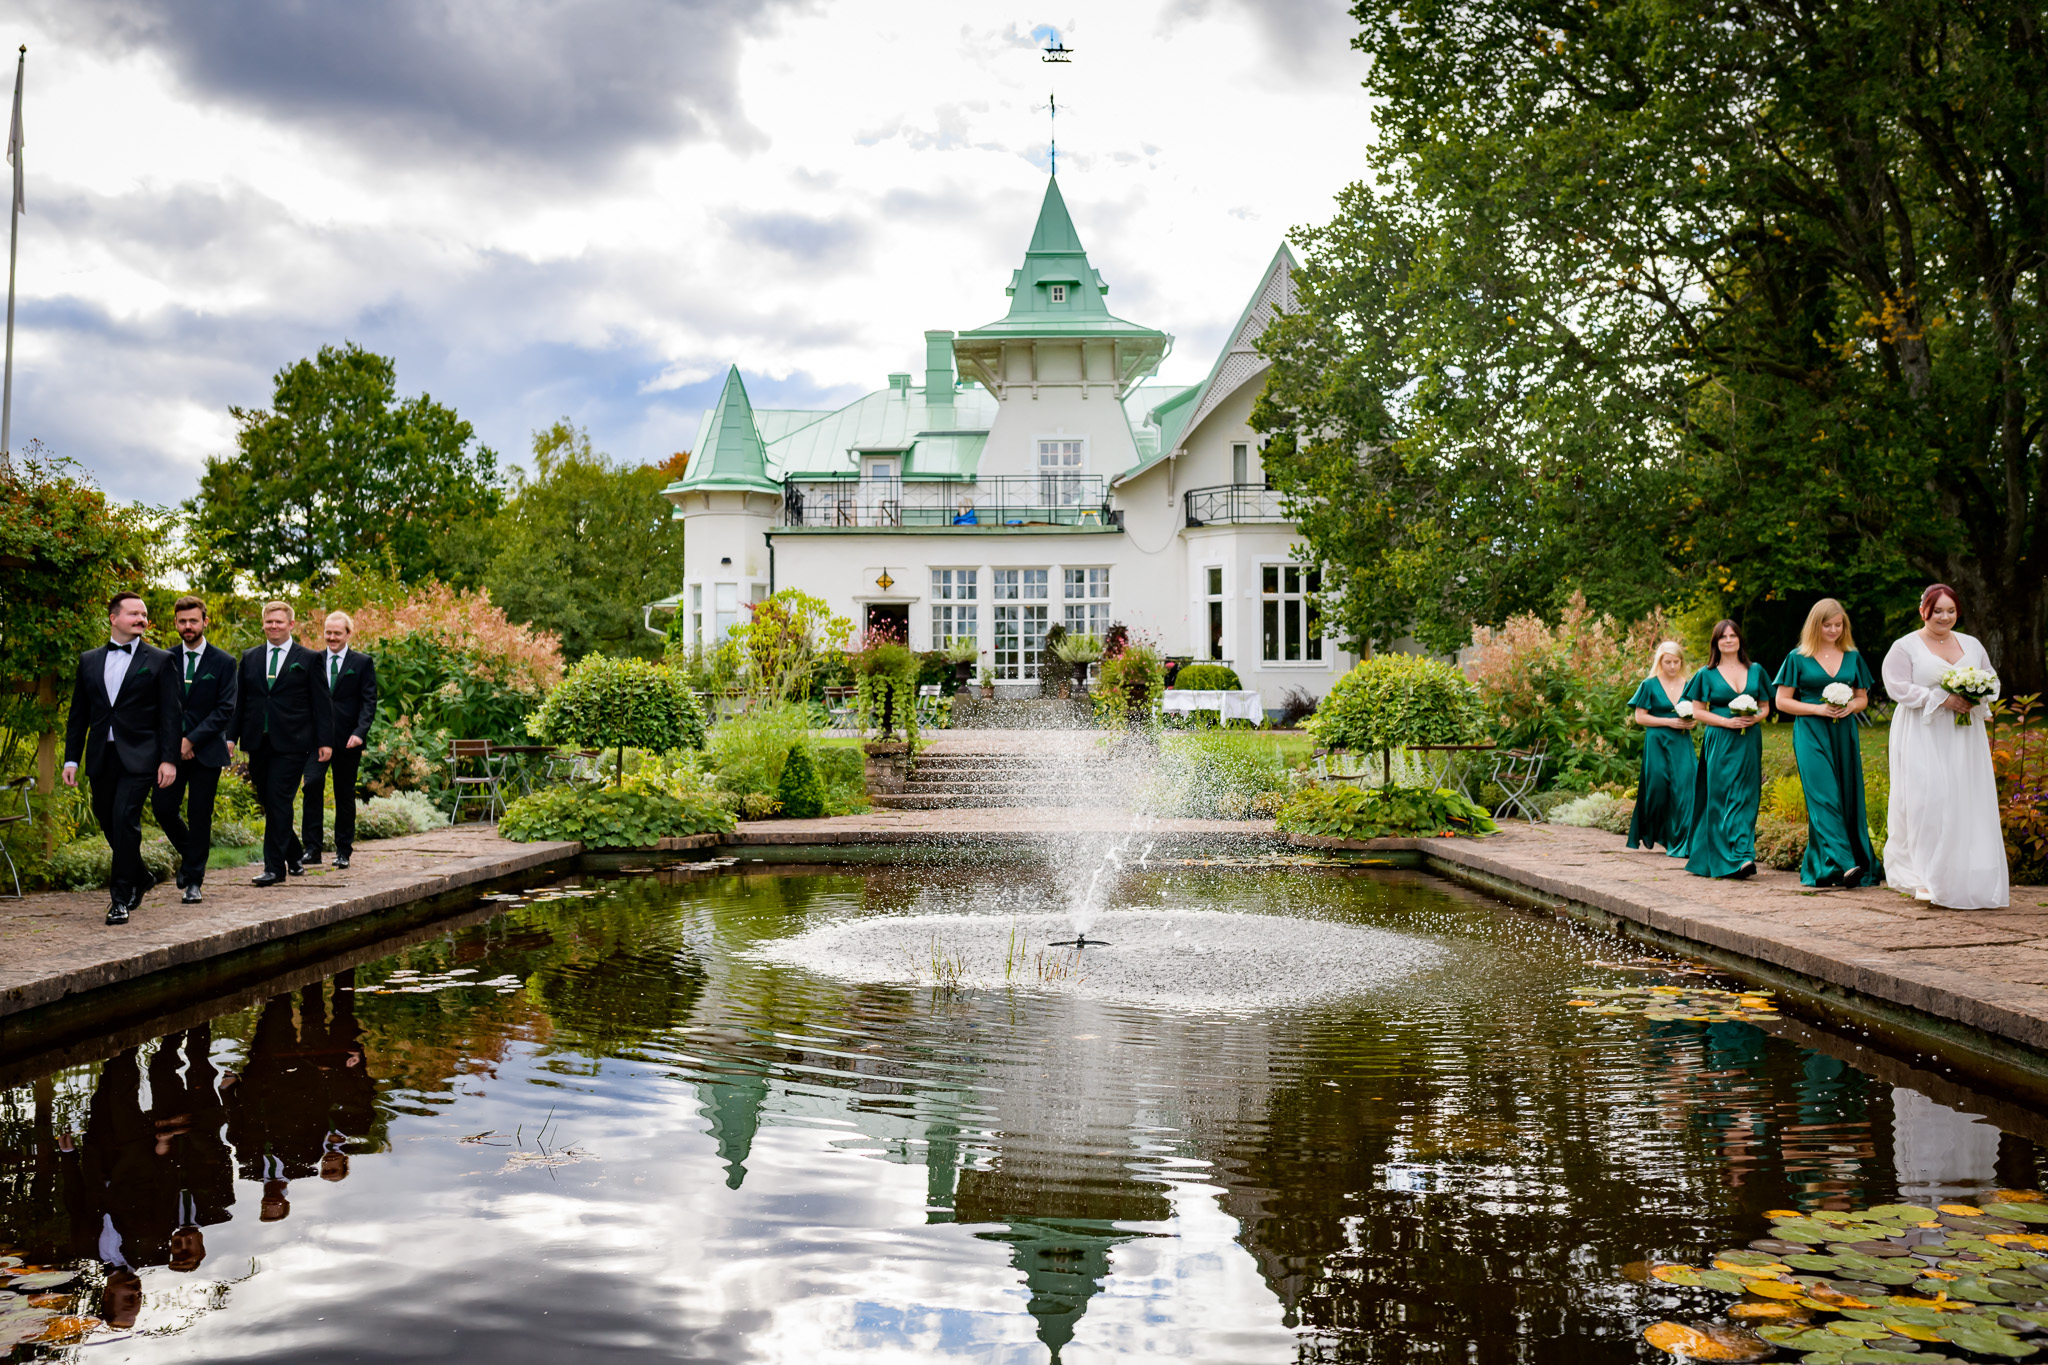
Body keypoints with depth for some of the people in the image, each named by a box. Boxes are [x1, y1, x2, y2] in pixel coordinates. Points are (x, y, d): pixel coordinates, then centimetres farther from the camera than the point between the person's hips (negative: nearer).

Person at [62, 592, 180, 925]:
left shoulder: (160, 660, 3)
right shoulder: (89, 661, 13)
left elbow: (169, 715, -1)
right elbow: (78, 714, 14)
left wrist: (168, 759, -9)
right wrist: (71, 758, 8)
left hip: (138, 757, -4)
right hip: (100, 758, 4)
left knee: (124, 819, -13)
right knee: (107, 821, 10)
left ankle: (122, 897, -6)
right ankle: (140, 877, 31)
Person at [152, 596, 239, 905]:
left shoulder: (223, 662, 0)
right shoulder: (165, 659, 7)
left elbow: (225, 709, -6)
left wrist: (193, 740, -14)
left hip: (206, 750, -2)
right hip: (171, 748, 2)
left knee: (200, 814, -1)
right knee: (162, 806, -5)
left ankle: (193, 880, 7)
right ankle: (189, 854, 23)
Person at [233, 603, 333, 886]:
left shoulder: (308, 659, 3)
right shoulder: (249, 657, 14)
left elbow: (322, 703, 1)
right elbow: (239, 699, 14)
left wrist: (325, 741, -6)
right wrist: (232, 736, 6)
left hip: (291, 743, -5)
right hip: (258, 743, 5)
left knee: (279, 800, -9)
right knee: (267, 801, 8)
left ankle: (275, 867, -6)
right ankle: (294, 856, 24)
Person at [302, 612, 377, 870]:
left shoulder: (363, 663, 4)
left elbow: (369, 701, -1)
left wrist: (359, 732, -15)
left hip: (347, 739, -1)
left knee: (345, 795, 6)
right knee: (312, 784, -15)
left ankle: (343, 851, 15)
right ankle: (312, 848, -10)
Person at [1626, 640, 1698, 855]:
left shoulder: (1687, 686, 10)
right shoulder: (1650, 685, 0)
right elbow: (1640, 717, -3)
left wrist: (1692, 722, -5)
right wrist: (1669, 721, -12)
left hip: (1682, 743, 3)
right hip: (1657, 744, -3)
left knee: (1683, 788, -8)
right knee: (1657, 787, -1)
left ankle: (1680, 843, -6)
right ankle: (1648, 835, 21)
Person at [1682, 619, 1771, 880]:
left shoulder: (1756, 670, 11)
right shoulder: (1707, 674, 3)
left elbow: (1765, 706, 16)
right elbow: (1697, 711, 1)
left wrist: (1756, 717, -7)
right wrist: (1728, 722, -12)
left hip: (1749, 743, 2)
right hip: (1720, 743, -2)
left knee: (1745, 798, -2)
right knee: (1722, 798, -7)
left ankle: (1744, 855, -3)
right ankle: (1736, 858, -8)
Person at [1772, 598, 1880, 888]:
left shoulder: (1852, 657, 12)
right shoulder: (1798, 658, 2)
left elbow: (1863, 698, 17)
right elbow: (1782, 701, 1)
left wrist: (1851, 706, -6)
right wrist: (1818, 708, -11)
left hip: (1844, 735, 4)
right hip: (1811, 734, -4)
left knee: (1848, 797, 2)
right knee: (1825, 797, -15)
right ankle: (1842, 864, -22)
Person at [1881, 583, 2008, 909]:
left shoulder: (1971, 645, 15)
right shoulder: (1905, 647, -1)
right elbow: (1898, 687, -11)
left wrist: (1975, 698, -5)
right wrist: (1942, 699, -18)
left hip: (1965, 738, 5)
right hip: (1924, 739, -5)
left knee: (1970, 803, 1)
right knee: (1928, 803, -11)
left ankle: (1972, 879, 6)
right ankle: (1927, 878, -6)